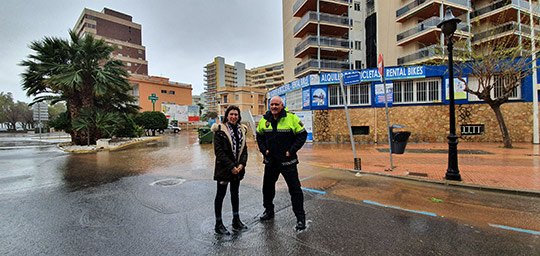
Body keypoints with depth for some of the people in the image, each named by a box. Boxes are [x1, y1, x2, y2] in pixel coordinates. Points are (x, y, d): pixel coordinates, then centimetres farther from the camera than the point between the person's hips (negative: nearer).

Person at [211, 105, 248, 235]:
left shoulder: (241, 129, 7)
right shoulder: (220, 130, -10)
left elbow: (244, 148, 7)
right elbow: (218, 151, -15)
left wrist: (241, 164, -8)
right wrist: (231, 167, -18)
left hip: (237, 168, 6)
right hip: (224, 168, -6)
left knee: (235, 193, 18)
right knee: (221, 194, 7)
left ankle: (236, 220, 33)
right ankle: (218, 224, 22)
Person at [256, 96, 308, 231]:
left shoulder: (291, 118, -11)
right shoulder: (264, 120, 3)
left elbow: (302, 135, -7)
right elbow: (259, 136, 16)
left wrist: (291, 151, -13)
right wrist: (264, 150, 2)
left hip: (287, 161, -4)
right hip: (270, 161, 5)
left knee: (295, 189, 0)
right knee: (267, 186, 17)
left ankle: (300, 217, 17)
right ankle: (269, 211, 39)